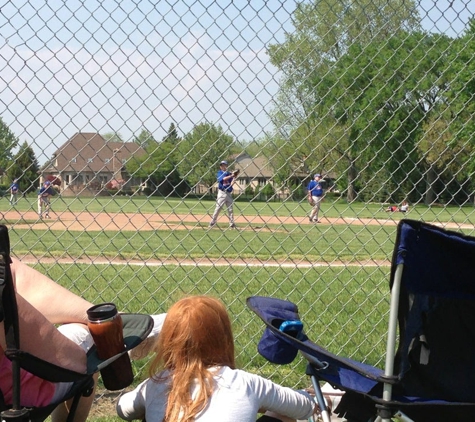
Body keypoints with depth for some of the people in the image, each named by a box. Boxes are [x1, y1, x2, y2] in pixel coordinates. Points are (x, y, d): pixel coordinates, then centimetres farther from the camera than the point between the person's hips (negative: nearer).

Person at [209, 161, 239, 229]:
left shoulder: (229, 173, 9)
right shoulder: (219, 173, 1)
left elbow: (231, 183, -1)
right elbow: (223, 178, -18)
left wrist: (234, 177, -13)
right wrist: (231, 176, -23)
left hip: (229, 193, 4)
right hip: (222, 193, -4)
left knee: (230, 209, 5)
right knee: (218, 208, -6)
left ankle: (232, 224, 10)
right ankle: (212, 222, 0)